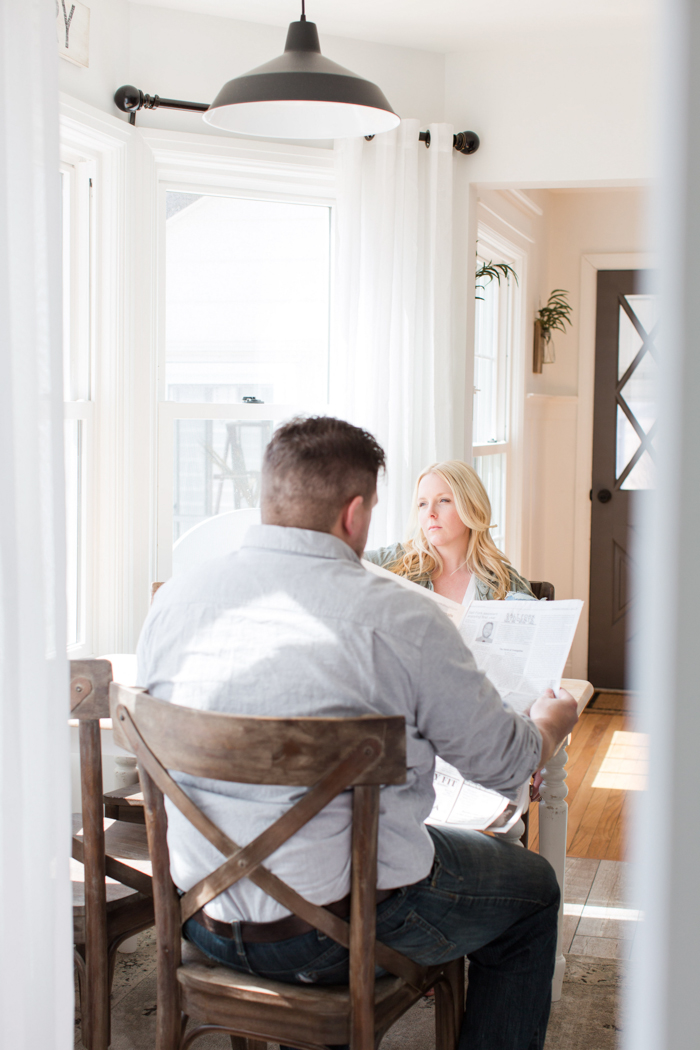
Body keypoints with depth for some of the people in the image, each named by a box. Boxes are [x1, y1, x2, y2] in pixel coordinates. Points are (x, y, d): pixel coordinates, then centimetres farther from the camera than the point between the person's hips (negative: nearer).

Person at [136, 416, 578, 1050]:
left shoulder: (174, 599, -4)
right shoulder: (397, 619, -19)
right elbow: (507, 764, -8)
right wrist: (552, 723, 17)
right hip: (342, 933, -6)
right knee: (532, 886, 20)